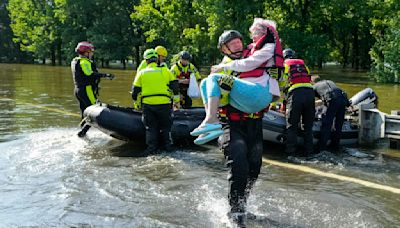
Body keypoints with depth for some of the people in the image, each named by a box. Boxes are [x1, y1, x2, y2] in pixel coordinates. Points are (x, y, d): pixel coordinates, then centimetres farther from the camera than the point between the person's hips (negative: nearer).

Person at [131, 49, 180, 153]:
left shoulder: (142, 73, 9)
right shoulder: (165, 70, 7)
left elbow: (135, 91, 10)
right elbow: (174, 85, 7)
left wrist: (137, 102, 24)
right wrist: (176, 100, 16)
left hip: (147, 104, 0)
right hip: (164, 103, 0)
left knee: (150, 127, 11)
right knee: (165, 126, 16)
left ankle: (151, 147, 6)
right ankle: (168, 145, 16)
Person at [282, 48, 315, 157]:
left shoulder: (284, 64, 17)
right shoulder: (303, 64, 28)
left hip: (295, 93, -4)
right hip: (309, 92, 4)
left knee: (291, 126, 2)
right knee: (308, 126, 12)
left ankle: (291, 153, -1)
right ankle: (309, 151, 12)